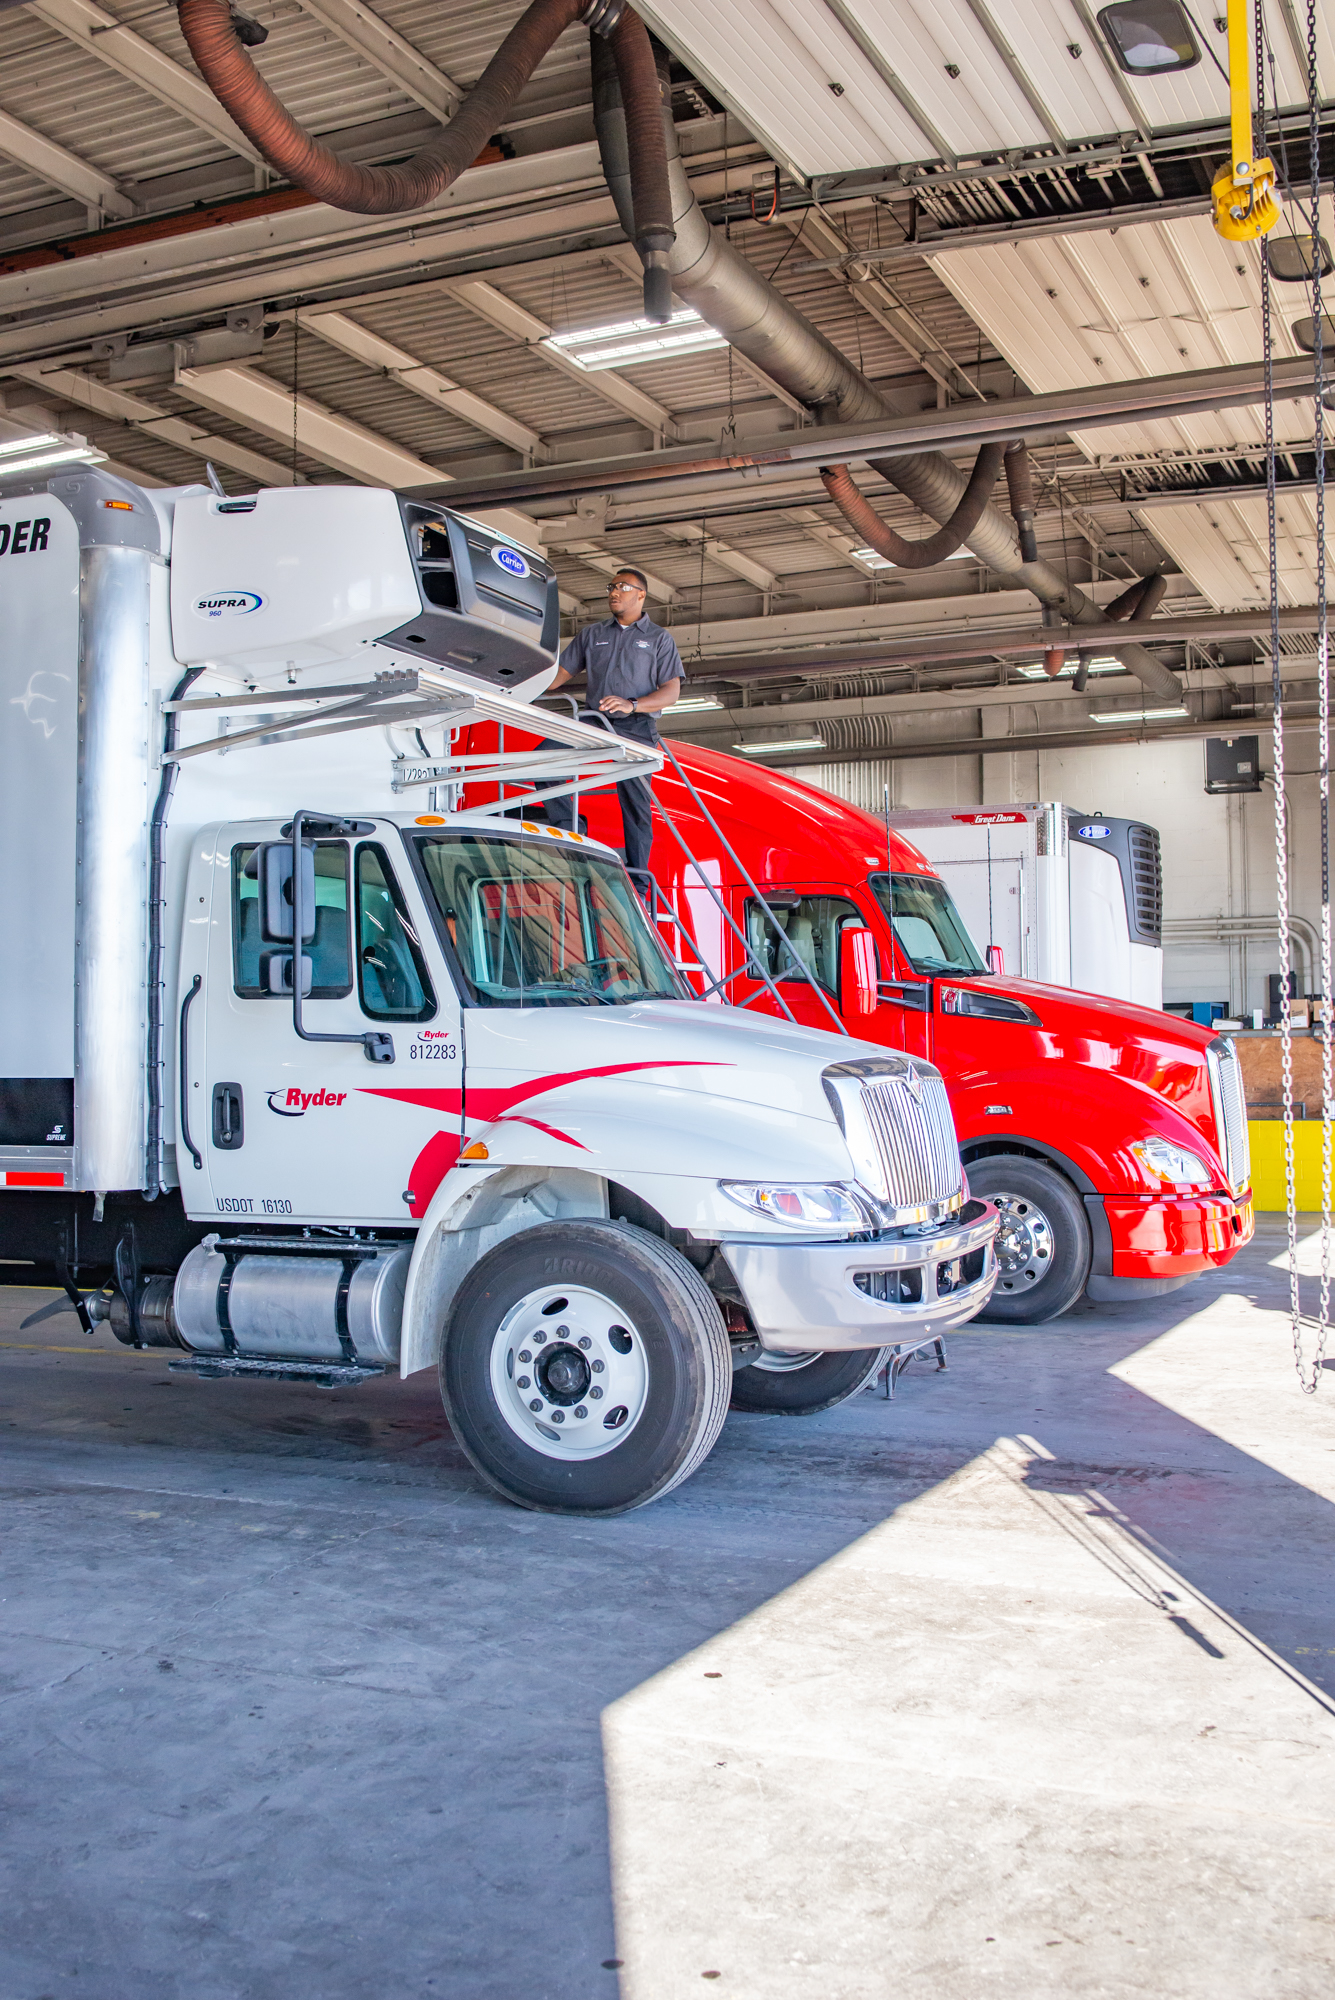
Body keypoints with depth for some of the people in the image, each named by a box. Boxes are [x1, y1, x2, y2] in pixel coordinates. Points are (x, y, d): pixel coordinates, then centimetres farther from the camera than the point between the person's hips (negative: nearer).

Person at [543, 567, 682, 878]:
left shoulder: (660, 638, 10)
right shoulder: (591, 634, 19)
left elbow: (671, 692, 1)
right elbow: (562, 672, 18)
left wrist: (631, 705, -17)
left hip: (636, 728, -3)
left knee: (637, 805, -6)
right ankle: (567, 833, -19)